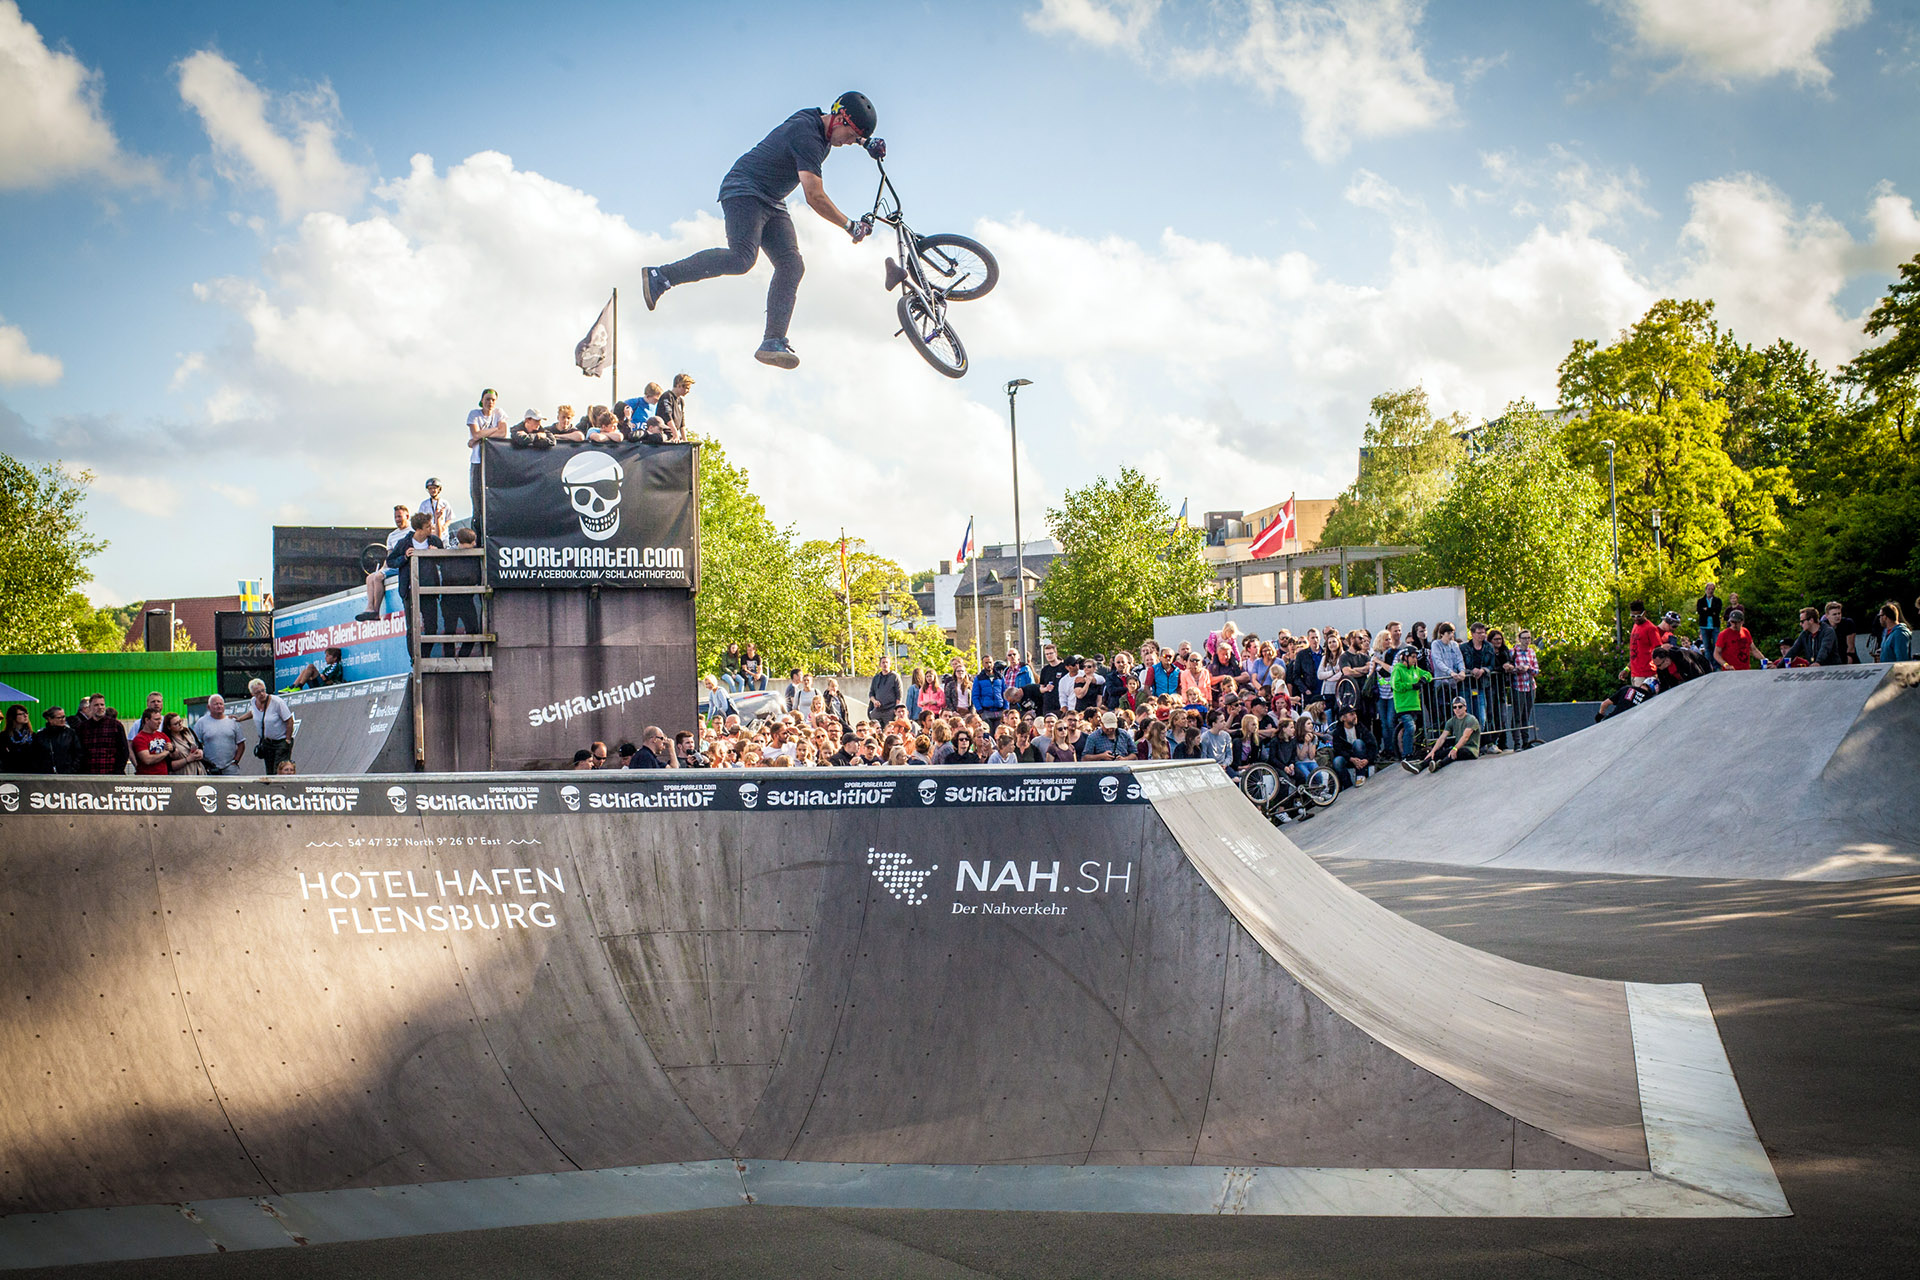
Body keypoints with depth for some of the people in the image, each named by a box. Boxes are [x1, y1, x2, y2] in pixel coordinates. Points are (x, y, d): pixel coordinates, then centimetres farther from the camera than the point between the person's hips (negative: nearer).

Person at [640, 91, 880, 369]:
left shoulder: (819, 121, 6)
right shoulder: (806, 134, -23)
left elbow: (846, 135, 35)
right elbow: (815, 197, -27)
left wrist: (868, 143, 16)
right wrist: (850, 226, -20)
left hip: (771, 203, 10)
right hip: (745, 192, -10)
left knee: (791, 265, -7)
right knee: (743, 257, -28)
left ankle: (773, 343, -13)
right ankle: (660, 276, -19)